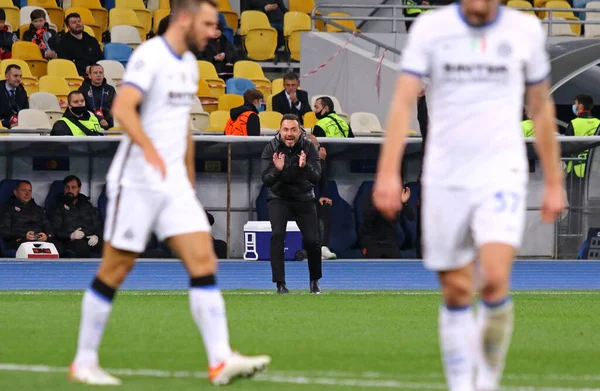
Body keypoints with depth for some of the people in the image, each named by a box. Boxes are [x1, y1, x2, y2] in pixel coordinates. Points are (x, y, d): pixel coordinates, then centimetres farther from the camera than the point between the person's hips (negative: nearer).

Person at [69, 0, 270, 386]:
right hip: (137, 181, -8)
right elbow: (122, 107, -28)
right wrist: (148, 148, -43)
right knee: (115, 270, 0)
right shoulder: (150, 56, -13)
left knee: (203, 260, -6)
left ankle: (221, 361, -13)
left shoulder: (189, 64, 14)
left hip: (173, 182, 8)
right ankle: (84, 362, 12)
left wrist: (190, 178, 27)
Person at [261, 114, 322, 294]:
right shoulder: (271, 148, -17)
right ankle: (280, 283, -15)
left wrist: (305, 166, -44)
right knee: (277, 235, -21)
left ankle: (314, 281, 21)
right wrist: (277, 170, -43)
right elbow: (266, 180, -22)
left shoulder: (309, 147, -16)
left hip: (304, 198, 1)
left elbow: (316, 178, -24)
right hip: (278, 197, -1)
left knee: (312, 240, -5)